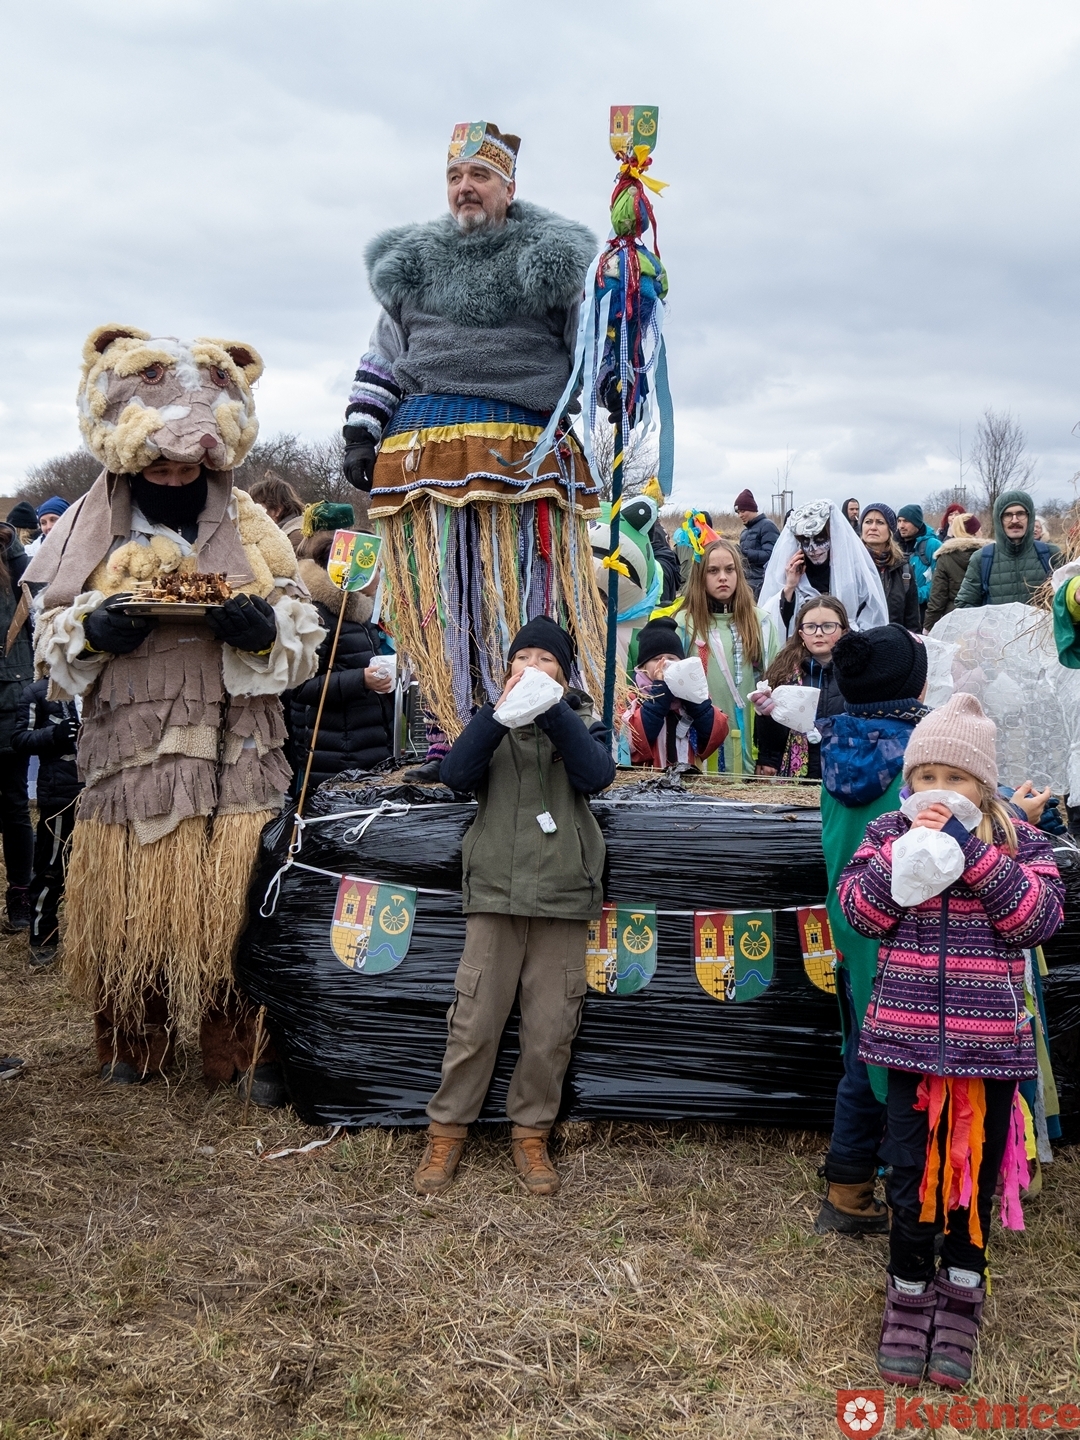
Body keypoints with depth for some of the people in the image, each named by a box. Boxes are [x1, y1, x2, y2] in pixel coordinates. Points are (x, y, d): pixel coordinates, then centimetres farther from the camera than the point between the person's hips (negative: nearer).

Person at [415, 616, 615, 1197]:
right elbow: (456, 774, -8)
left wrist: (552, 710, -17)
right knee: (474, 1023, -1)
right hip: (495, 891, 0)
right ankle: (447, 1131, 13)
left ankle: (532, 1134, 18)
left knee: (550, 1029, 2)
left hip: (562, 895, 0)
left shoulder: (581, 721, 11)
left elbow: (597, 775, -11)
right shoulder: (492, 720, 11)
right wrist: (500, 709, -18)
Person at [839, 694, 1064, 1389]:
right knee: (911, 1172, 7)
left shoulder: (1020, 842, 0)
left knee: (975, 1172, 13)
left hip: (991, 1040, 0)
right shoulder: (890, 832, 1)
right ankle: (910, 1297, 27)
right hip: (910, 1034, 0)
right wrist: (907, 846, -20)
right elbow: (861, 912, -9)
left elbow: (1038, 918, -14)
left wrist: (973, 851, -21)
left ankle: (960, 1304, 31)